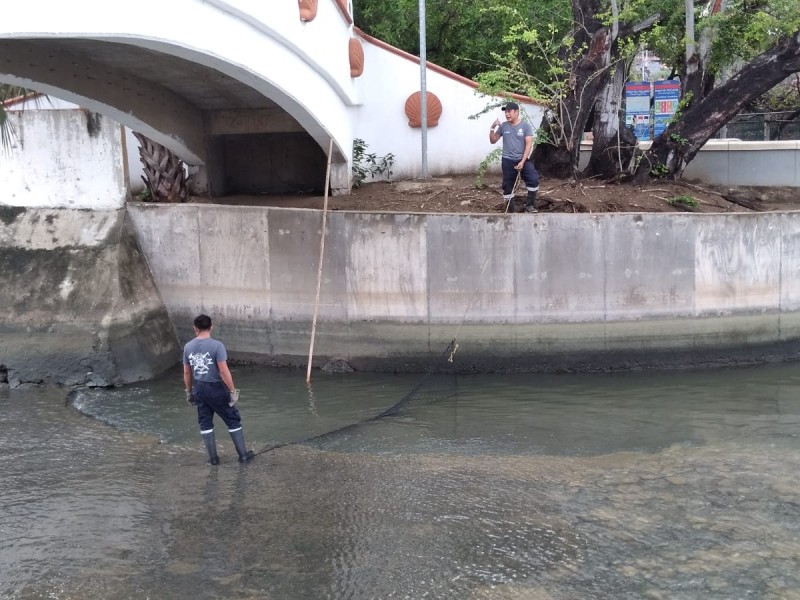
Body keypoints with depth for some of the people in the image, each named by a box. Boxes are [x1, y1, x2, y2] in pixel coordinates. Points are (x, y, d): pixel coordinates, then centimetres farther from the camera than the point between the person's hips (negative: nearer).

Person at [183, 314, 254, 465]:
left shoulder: (188, 347, -1)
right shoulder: (217, 345, -17)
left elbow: (187, 372, 6)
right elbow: (224, 371, -20)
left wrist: (189, 391, 18)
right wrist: (233, 390, -12)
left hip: (199, 389, 4)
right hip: (216, 388, -4)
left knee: (205, 423, 15)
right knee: (233, 421, 10)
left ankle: (213, 457, 18)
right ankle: (243, 454, 15)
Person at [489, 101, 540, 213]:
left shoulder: (525, 126, -3)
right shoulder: (503, 126, 4)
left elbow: (529, 144, -8)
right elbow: (493, 141, 12)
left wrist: (522, 162, -15)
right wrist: (493, 128, -6)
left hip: (523, 159, -2)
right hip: (508, 161, 2)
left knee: (533, 179, -17)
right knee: (507, 184, 4)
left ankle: (529, 205, -5)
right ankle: (511, 207, 15)